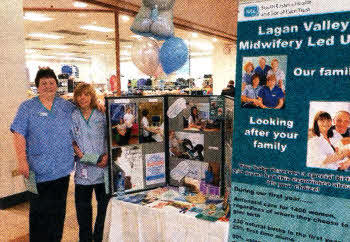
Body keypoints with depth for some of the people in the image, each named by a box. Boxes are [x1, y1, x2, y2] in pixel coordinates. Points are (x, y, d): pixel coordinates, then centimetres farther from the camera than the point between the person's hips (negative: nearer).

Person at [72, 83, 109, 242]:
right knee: (83, 203, 9)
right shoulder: (73, 117, 4)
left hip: (102, 165, -1)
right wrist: (78, 152, -9)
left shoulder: (101, 116, 1)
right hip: (83, 167, 1)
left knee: (104, 202, 6)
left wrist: (107, 155, -11)